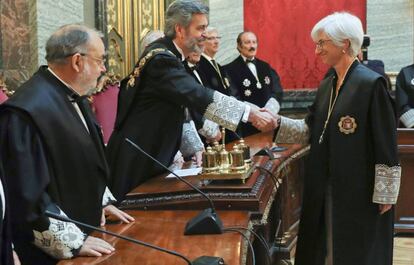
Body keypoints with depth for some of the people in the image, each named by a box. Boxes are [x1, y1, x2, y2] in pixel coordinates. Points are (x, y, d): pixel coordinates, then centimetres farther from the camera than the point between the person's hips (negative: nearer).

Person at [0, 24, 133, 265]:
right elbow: (27, 193, -25)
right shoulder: (25, 112, -25)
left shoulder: (73, 96, 4)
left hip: (86, 225, 9)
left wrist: (103, 201, 12)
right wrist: (73, 241, -22)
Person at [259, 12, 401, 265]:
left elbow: (386, 145, -14)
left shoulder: (371, 83, -14)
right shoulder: (327, 85, 9)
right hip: (326, 189, 7)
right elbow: (310, 129, 9)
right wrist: (278, 123, -6)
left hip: (360, 191, -7)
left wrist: (385, 194, -13)